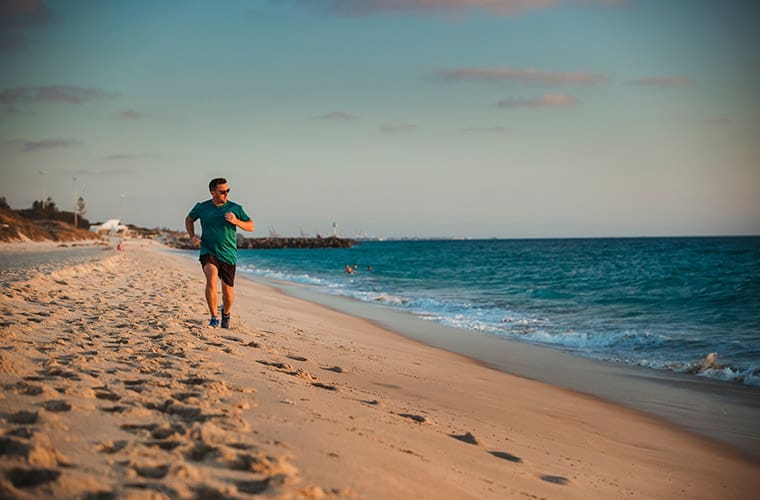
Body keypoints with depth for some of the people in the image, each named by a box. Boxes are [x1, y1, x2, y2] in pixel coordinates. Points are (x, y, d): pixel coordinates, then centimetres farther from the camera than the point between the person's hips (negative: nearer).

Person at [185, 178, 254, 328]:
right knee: (211, 277, -28)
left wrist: (236, 221, -15)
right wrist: (192, 237, 6)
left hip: (228, 255, 1)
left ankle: (226, 313, 41)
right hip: (208, 252, -1)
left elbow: (250, 226, 3)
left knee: (227, 290, 7)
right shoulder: (202, 207, 1)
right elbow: (189, 219, 21)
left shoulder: (235, 208, -1)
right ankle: (214, 318, -22)